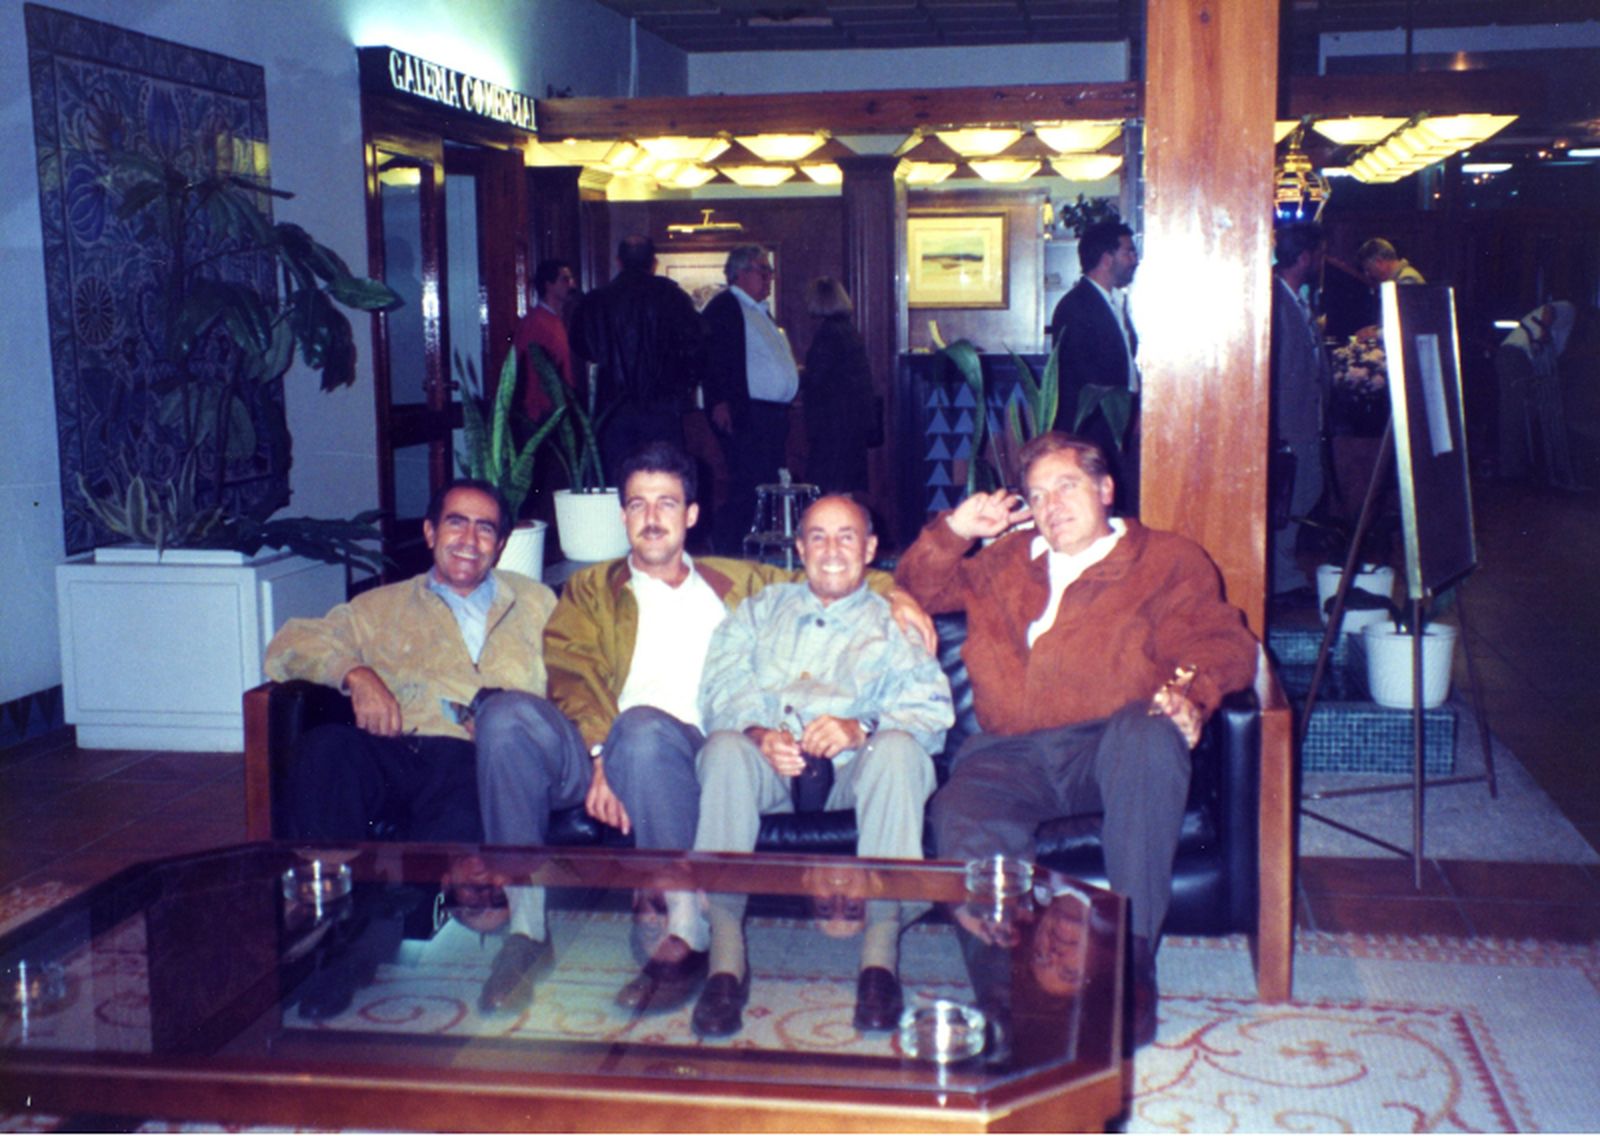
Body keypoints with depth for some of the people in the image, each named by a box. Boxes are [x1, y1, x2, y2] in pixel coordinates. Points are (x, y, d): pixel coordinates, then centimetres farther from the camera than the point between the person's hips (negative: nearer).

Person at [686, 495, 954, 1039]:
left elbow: (933, 708, 2)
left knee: (899, 746, -33)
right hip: (767, 768, 1)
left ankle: (880, 955, -34)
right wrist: (759, 734, -15)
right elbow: (721, 688, 9)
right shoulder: (759, 611, 27)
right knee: (724, 746, -32)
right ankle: (726, 958, -34)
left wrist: (861, 728, -19)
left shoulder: (894, 622, 21)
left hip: (854, 769, -1)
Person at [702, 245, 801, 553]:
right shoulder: (724, 306, -6)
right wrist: (719, 402, -23)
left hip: (774, 414, 10)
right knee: (747, 489, -13)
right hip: (747, 414, -10)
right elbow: (713, 355, -15)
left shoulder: (760, 311, 23)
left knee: (767, 487, 10)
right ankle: (727, 551, -9)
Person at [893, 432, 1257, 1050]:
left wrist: (1190, 695, -18)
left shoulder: (1168, 560, 16)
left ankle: (1133, 959, -31)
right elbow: (921, 587, 37)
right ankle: (1006, 989, -33)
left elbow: (1224, 644, 4)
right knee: (960, 817, -31)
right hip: (1010, 755, 3)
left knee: (1149, 737, -39)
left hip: (1107, 746, -2)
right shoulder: (1005, 559, 29)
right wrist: (954, 529, 18)